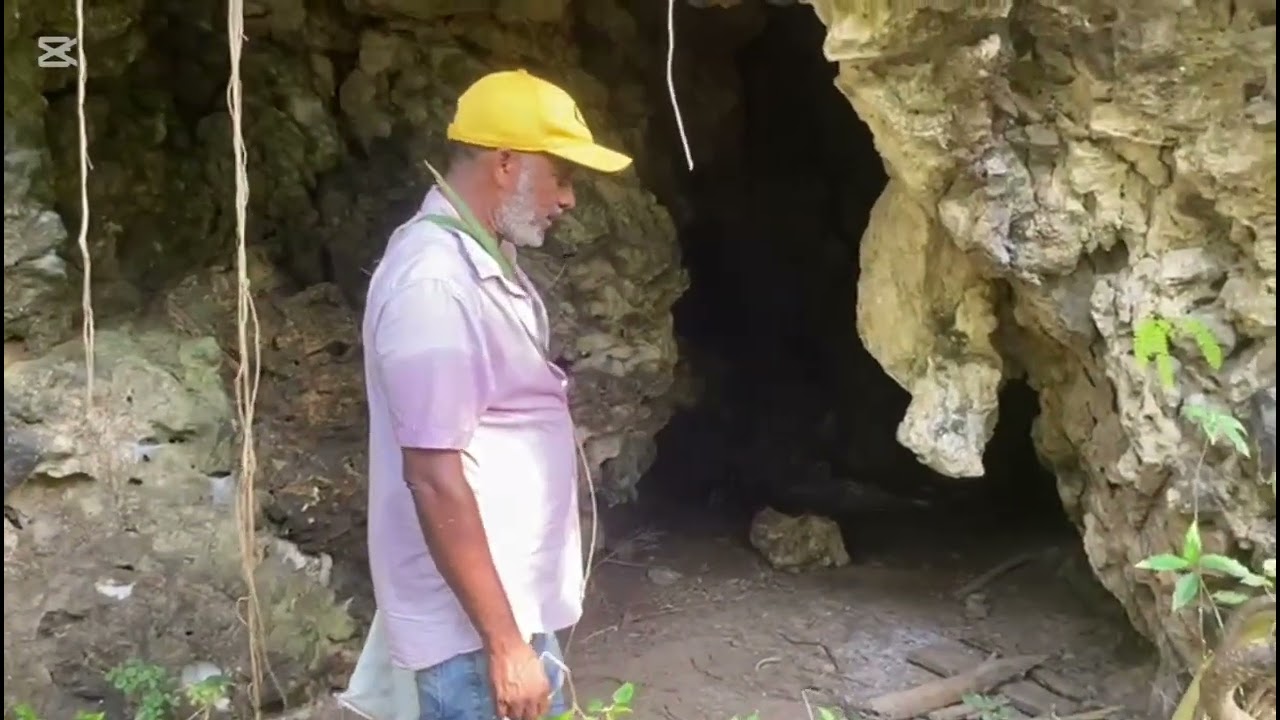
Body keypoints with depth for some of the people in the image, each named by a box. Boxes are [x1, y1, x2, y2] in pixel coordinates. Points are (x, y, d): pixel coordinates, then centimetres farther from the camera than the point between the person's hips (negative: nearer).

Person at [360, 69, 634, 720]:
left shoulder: (484, 261, 8)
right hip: (475, 624, -9)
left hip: (516, 600, 9)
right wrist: (505, 643, -22)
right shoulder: (433, 283, -23)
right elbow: (435, 477, -25)